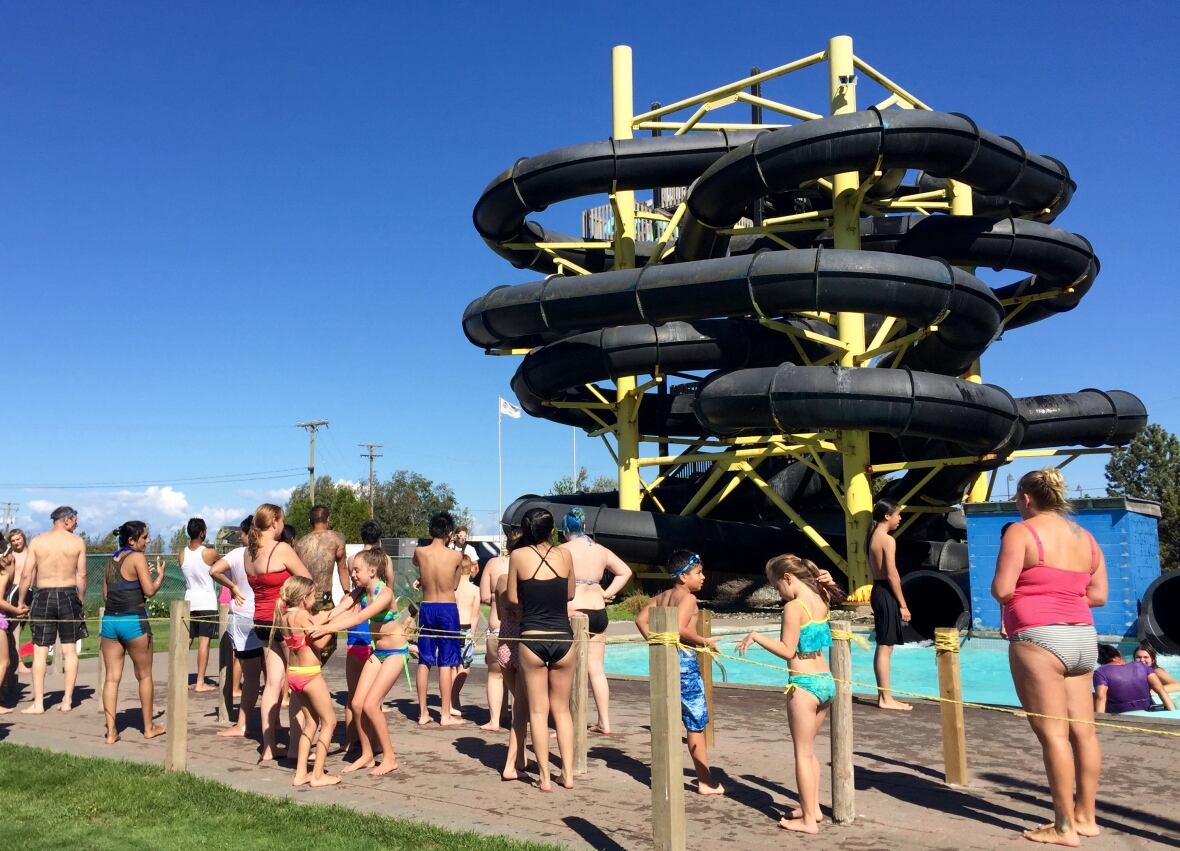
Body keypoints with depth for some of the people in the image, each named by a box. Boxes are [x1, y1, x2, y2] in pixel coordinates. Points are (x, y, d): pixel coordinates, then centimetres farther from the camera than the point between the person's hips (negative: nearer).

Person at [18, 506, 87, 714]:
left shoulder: (37, 541, 0)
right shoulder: (78, 542, -1)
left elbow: (27, 575, -2)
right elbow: (81, 576, -2)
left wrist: (21, 602, 7)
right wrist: (80, 600, 10)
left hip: (43, 597, 0)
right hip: (68, 595, 0)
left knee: (40, 651, 4)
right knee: (70, 651, 8)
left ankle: (38, 703, 4)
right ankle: (67, 700, 10)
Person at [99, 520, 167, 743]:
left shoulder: (111, 561, 13)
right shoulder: (137, 557, -8)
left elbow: (105, 594, 18)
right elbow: (150, 590, -12)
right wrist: (160, 574, 5)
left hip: (109, 620, 6)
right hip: (134, 621, -6)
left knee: (112, 677, 5)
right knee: (144, 675, 9)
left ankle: (111, 732, 3)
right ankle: (149, 727, 18)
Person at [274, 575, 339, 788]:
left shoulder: (284, 616, 7)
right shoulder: (302, 615, -17)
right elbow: (318, 643, -17)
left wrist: (317, 622, 8)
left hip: (293, 674, 9)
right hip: (309, 674, -8)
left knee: (311, 722, 17)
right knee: (329, 721, 2)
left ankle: (300, 773, 16)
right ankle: (318, 775, 2)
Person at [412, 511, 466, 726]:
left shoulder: (420, 552, -4)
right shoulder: (456, 556, -8)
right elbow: (455, 584, 7)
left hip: (427, 608, 3)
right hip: (447, 609, -2)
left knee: (424, 662, 8)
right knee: (446, 662, 1)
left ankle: (423, 713, 13)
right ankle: (446, 715, 4)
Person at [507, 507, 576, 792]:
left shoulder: (518, 556, -4)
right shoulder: (564, 556, 1)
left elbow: (513, 598, 1)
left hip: (532, 640, -2)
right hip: (563, 638, 2)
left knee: (538, 710, 7)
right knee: (562, 708, 14)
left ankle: (544, 777, 7)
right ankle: (568, 774, 13)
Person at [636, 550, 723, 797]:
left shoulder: (662, 596, 13)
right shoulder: (688, 597, -11)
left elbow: (641, 619, 10)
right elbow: (680, 629, -24)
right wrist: (704, 641, -14)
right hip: (684, 660, -8)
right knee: (697, 723, 1)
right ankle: (705, 781, 7)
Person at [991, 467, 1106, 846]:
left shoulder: (1022, 531, -7)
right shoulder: (1085, 537, 14)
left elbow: (1001, 590, -12)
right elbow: (1098, 594, 15)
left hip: (1039, 639, -7)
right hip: (1082, 638, 8)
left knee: (1053, 732, -4)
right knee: (1082, 730, 11)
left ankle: (1064, 826, 1)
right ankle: (1085, 815, 19)